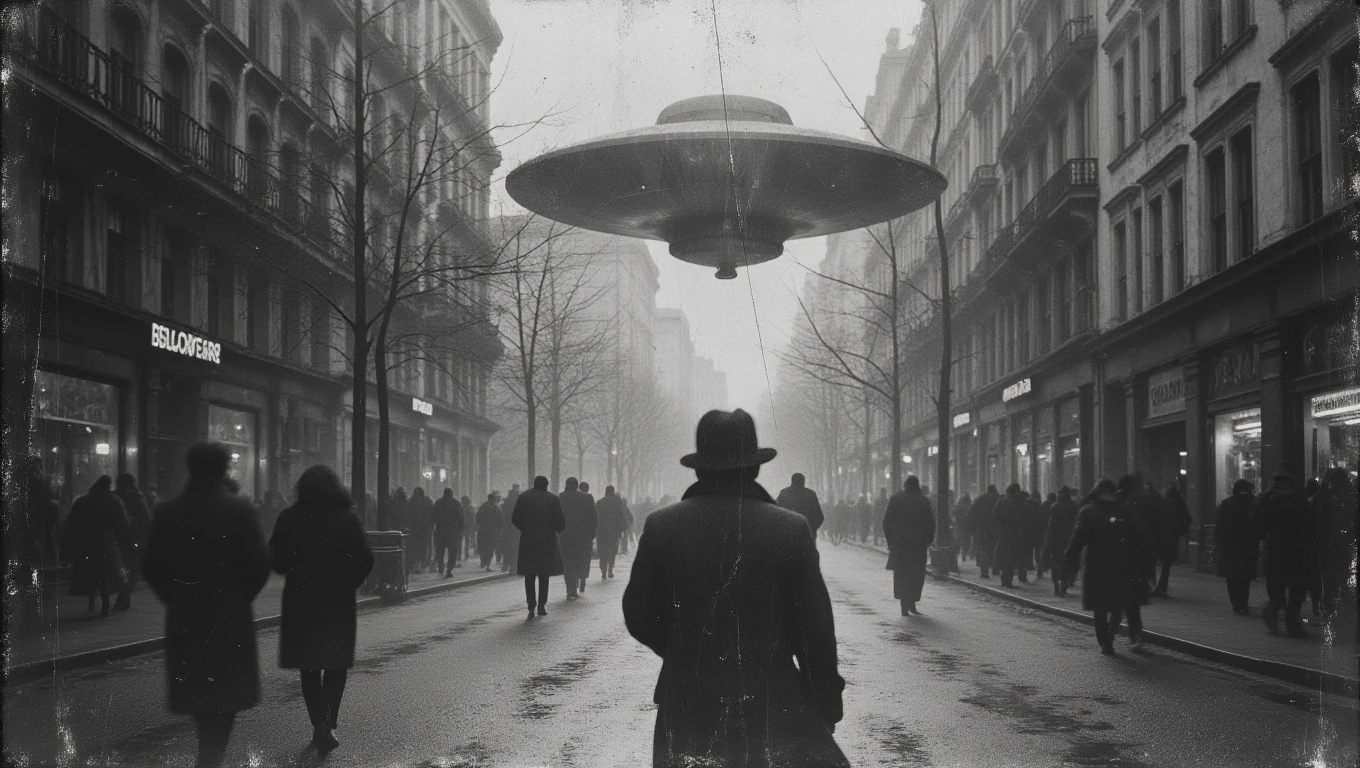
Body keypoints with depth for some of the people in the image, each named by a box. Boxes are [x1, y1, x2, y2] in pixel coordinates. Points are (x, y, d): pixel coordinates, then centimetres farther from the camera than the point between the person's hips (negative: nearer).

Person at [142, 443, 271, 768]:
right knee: (226, 693, 2)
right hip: (230, 617, -4)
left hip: (184, 618, 4)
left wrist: (176, 598, 14)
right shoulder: (238, 510, -10)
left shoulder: (167, 512, 0)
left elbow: (151, 566, 1)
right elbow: (259, 563, -12)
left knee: (197, 689, 17)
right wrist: (240, 597, 4)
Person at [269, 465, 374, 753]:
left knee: (309, 666, 12)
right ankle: (328, 726, -1)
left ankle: (319, 726, 5)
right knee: (336, 664, 11)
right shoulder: (347, 519, -7)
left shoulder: (289, 518, -5)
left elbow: (276, 560, -4)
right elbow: (365, 560, -10)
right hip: (339, 602, -1)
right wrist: (348, 583, 7)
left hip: (300, 600, 1)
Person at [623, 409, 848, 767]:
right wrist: (827, 706, 6)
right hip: (772, 705, -2)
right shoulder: (791, 529, -9)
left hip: (686, 704, 2)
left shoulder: (660, 526, -5)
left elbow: (639, 618, 2)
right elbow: (816, 629, -6)